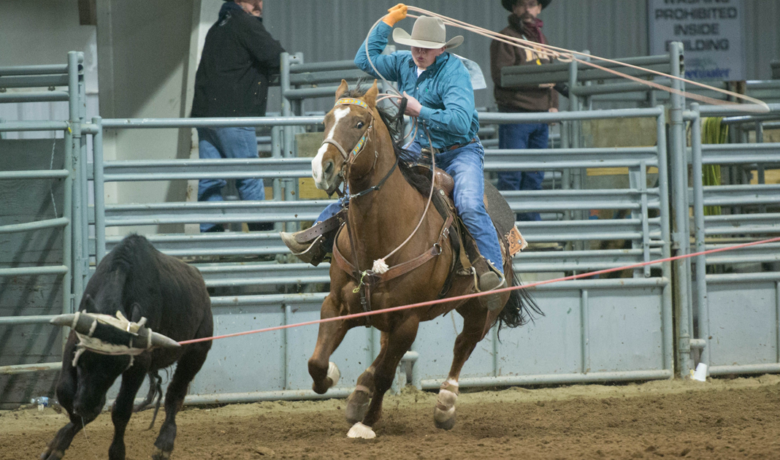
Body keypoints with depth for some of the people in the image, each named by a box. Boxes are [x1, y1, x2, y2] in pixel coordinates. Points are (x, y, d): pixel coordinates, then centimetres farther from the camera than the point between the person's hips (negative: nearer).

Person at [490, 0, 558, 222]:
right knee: (511, 174, -6)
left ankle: (530, 217, 15)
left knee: (535, 174, 10)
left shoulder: (541, 38, 18)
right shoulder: (505, 38, -6)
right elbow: (500, 75, -15)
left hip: (541, 116, 7)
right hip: (515, 114, -7)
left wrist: (553, 104, 8)